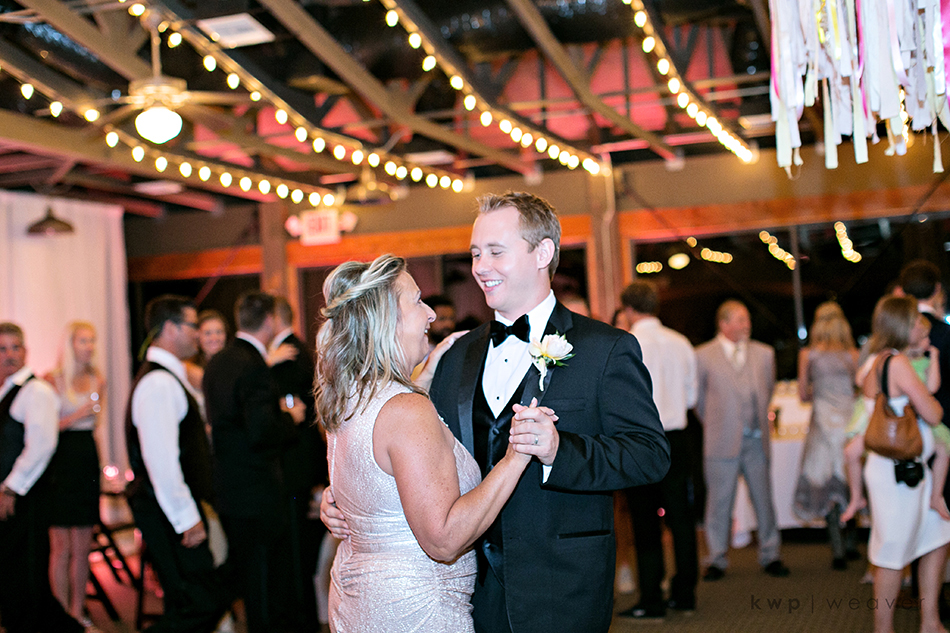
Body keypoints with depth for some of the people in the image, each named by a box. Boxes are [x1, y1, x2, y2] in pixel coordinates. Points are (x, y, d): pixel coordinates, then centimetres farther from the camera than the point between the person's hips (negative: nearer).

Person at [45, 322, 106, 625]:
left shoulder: (97, 380, 11)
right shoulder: (53, 379, -6)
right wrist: (77, 415, -15)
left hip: (87, 460, 5)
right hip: (61, 462, -5)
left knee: (82, 546, 8)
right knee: (62, 546, 0)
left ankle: (78, 611, 16)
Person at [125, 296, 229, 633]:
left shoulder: (171, 377, 17)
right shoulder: (159, 383, -17)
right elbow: (161, 461, -23)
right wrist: (188, 519, -21)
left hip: (175, 510, 10)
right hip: (169, 514, -10)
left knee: (187, 604, 12)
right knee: (204, 603, -10)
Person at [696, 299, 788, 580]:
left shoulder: (764, 354, 7)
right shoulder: (703, 356, -3)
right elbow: (698, 398, 7)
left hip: (756, 440, 3)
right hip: (722, 441, -3)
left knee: (764, 499, 8)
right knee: (719, 502, 3)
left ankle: (770, 556, 21)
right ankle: (716, 559, 15)